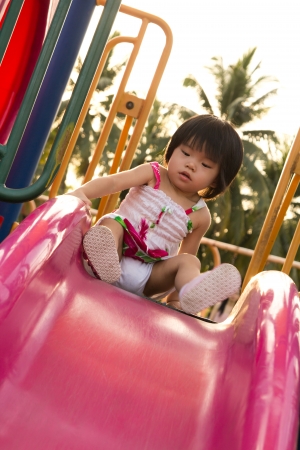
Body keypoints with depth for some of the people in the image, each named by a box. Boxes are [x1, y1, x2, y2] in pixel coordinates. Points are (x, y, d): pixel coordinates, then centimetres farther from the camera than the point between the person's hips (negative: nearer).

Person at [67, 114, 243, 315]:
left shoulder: (200, 216, 0)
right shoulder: (152, 174, -2)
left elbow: (184, 257, 6)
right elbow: (112, 182, -16)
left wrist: (175, 298, -3)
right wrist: (81, 192, -36)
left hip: (149, 277, 0)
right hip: (115, 260, 0)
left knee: (189, 262, -22)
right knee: (112, 222, -23)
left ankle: (192, 291, -54)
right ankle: (104, 263, -49)